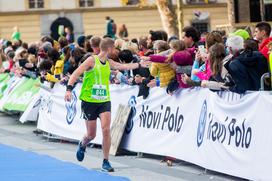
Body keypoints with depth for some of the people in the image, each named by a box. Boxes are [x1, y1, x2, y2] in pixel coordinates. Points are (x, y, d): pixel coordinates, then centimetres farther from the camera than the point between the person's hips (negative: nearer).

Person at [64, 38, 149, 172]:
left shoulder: (109, 63, 8)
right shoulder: (92, 60, -10)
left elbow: (123, 66, 27)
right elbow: (76, 74, -14)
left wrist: (139, 65, 32)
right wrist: (69, 89, -26)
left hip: (104, 101, 4)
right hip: (89, 101, -4)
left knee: (106, 130, -13)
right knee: (91, 134, 3)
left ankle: (105, 162, -4)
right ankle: (82, 145, 40)